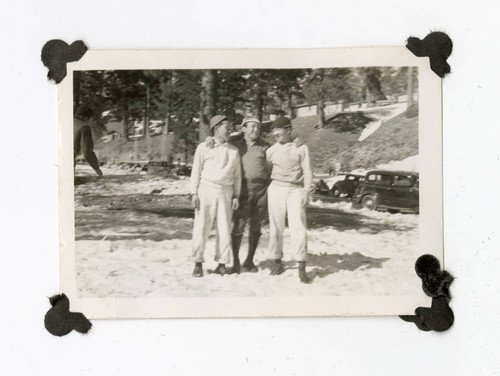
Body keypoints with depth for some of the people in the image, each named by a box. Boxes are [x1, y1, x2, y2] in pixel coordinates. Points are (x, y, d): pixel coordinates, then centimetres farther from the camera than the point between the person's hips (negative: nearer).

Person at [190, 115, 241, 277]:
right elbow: (196, 171, 2)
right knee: (201, 227, -3)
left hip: (225, 192, 3)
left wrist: (236, 196, 6)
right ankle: (198, 263, 5)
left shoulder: (233, 151, 12)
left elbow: (237, 176, 13)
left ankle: (222, 263, 11)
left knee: (224, 229, 2)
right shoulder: (204, 147, 4)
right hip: (206, 190, -2)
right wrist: (194, 193, -5)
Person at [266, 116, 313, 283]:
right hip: (276, 189, 2)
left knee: (298, 227, -9)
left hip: (296, 190, -2)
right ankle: (277, 262, 18)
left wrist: (306, 191, -7)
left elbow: (307, 171, 2)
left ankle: (301, 268, -7)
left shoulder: (301, 148, 3)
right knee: (276, 227, 5)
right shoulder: (271, 150, 8)